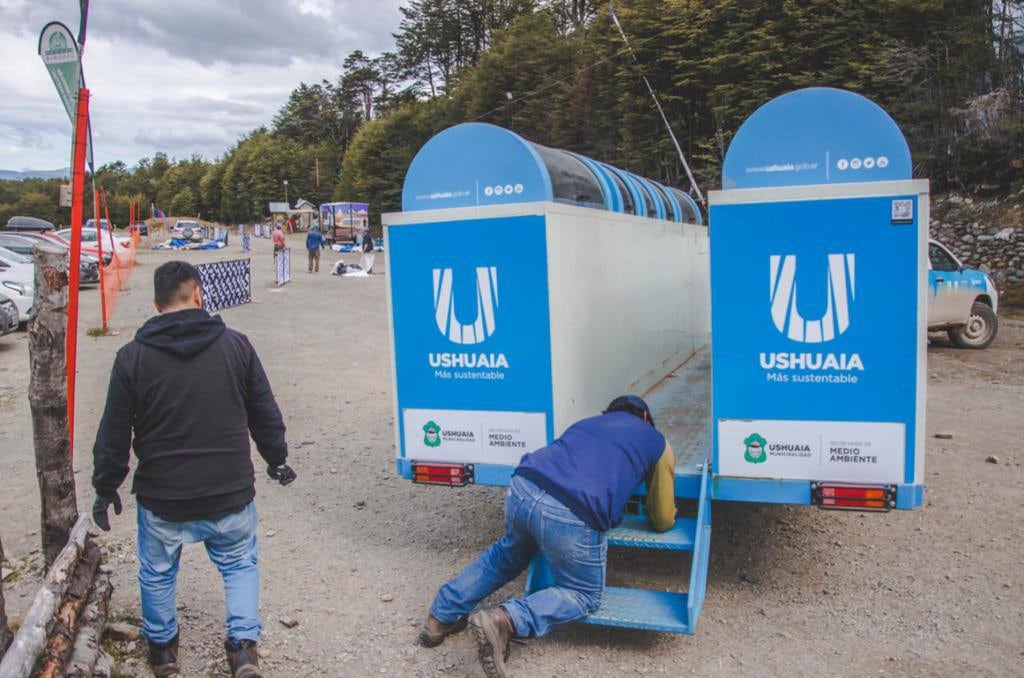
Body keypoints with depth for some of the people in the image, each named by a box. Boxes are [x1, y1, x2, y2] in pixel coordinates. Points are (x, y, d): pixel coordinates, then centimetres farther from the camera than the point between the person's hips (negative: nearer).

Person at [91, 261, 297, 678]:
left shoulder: (132, 357, -8)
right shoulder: (235, 344, -6)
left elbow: (114, 435, -3)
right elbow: (265, 413, 2)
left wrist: (105, 489, 10)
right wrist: (277, 459, 17)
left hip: (162, 498, 0)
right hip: (230, 493, 0)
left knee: (157, 573, 23)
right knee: (240, 565, 21)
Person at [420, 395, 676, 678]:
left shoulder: (586, 422, 34)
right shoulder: (657, 441, 23)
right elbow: (662, 521, 30)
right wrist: (668, 515, 54)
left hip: (522, 490, 6)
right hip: (572, 517, -5)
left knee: (505, 555, 35)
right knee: (584, 595, 18)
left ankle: (441, 615, 31)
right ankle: (505, 620, -5)